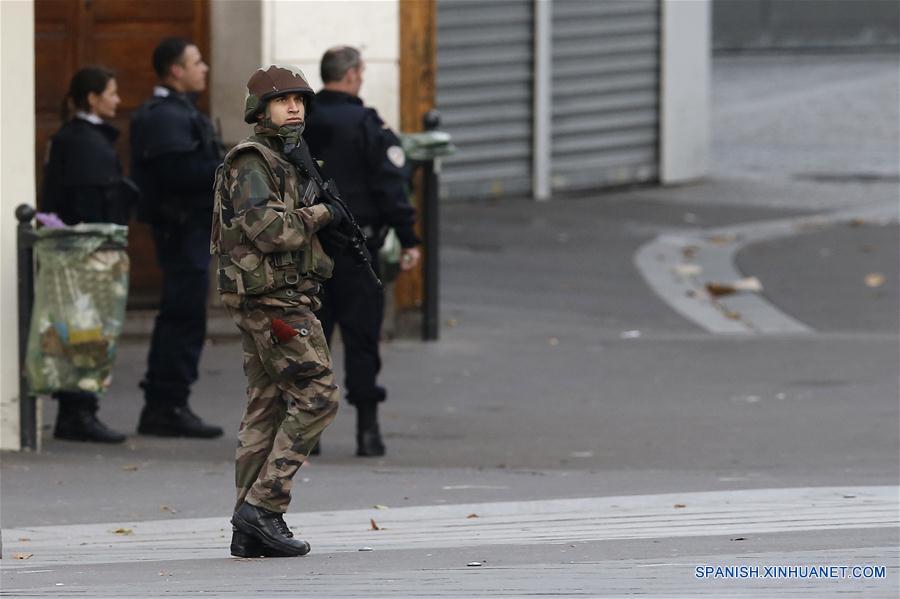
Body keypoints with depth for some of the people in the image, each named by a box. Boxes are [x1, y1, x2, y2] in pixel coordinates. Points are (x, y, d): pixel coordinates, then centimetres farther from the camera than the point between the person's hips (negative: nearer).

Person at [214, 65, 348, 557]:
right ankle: (264, 507, -11)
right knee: (316, 397, -11)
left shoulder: (289, 160, 19)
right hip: (274, 299, -10)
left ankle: (250, 533, 8)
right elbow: (269, 228, -23)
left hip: (271, 302, 10)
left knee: (265, 408, 8)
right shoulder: (251, 162, -11)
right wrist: (321, 214, -10)